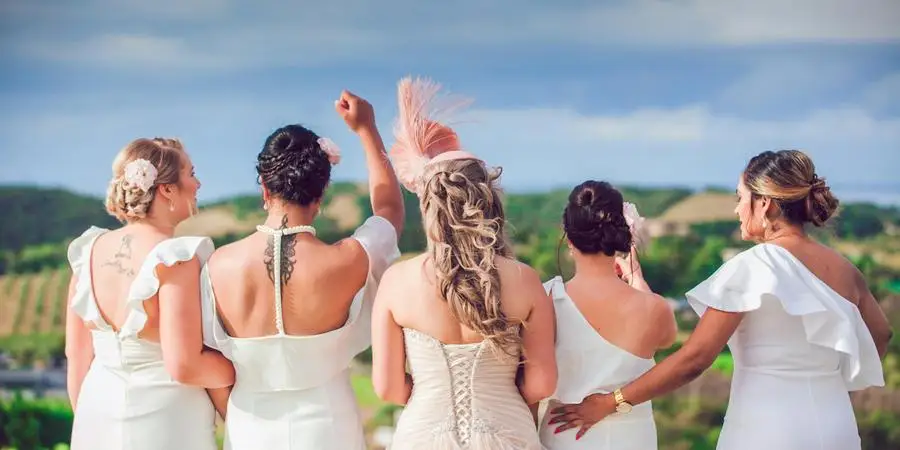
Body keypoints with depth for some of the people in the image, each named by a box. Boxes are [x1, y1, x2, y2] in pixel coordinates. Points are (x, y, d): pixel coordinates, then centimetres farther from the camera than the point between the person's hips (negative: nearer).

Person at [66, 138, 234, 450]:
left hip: (97, 420, 6)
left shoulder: (88, 250, 0)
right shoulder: (174, 259, -19)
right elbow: (183, 366, -23)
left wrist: (85, 419, 18)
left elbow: (77, 353, 6)